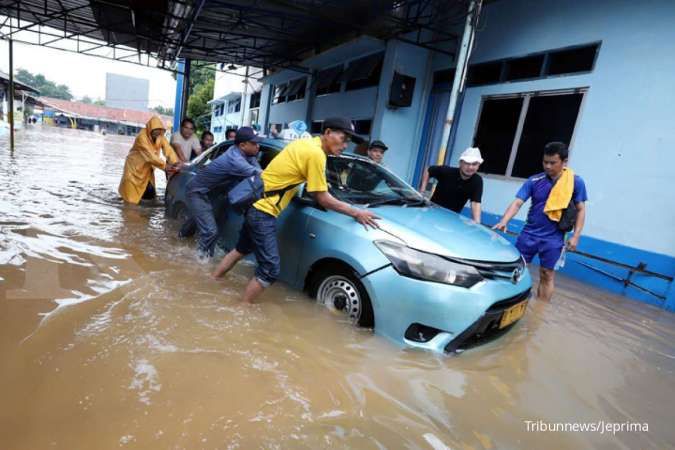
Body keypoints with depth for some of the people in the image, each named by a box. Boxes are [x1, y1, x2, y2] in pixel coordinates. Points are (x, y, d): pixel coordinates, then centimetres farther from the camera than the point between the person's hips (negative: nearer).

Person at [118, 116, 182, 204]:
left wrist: (176, 162, -37)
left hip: (147, 168, 5)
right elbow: (150, 155, -32)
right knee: (131, 197, -3)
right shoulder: (142, 137, -25)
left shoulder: (160, 136, -8)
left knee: (150, 194, 5)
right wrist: (164, 166, -39)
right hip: (134, 166, -5)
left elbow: (168, 149, -20)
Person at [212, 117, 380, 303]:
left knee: (242, 250, 27)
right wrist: (356, 213, -7)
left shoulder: (307, 142, 8)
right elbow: (323, 200, -15)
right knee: (270, 270, -7)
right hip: (264, 210, -10)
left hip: (255, 203, 10)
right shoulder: (315, 154, -19)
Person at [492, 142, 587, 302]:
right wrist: (503, 221, -27)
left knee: (547, 276, 6)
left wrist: (575, 236, -4)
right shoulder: (534, 181, -4)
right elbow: (517, 203, -10)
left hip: (553, 239, -1)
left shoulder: (576, 182, -5)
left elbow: (580, 210, 2)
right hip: (529, 234, 2)